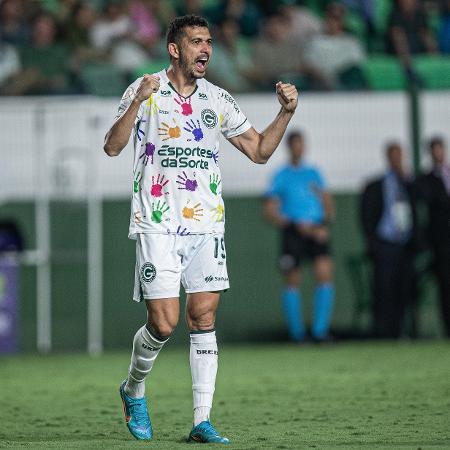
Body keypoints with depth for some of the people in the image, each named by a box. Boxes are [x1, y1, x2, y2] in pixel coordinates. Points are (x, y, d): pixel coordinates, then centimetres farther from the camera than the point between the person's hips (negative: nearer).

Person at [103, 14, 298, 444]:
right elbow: (112, 146, -11)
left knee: (203, 318, -2)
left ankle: (202, 421, 0)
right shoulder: (144, 91, -1)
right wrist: (137, 102, -25)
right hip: (158, 225, -4)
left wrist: (286, 112, 2)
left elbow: (259, 150, 16)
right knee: (163, 322, -9)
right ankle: (133, 389, 19)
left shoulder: (218, 99, 12)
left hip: (206, 223, 4)